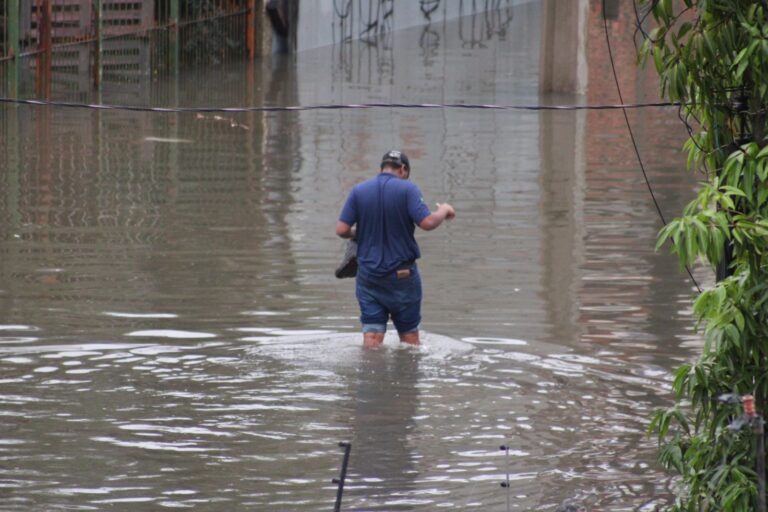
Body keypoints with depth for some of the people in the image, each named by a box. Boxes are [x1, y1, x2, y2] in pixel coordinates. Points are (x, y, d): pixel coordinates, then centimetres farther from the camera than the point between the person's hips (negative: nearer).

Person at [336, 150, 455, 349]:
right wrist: (444, 211, 3)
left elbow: (341, 230, -5)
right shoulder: (407, 189, -9)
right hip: (402, 274, -2)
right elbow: (428, 223, -18)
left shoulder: (358, 191, 0)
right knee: (409, 335, 12)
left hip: (368, 274, 2)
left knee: (372, 336, 1)